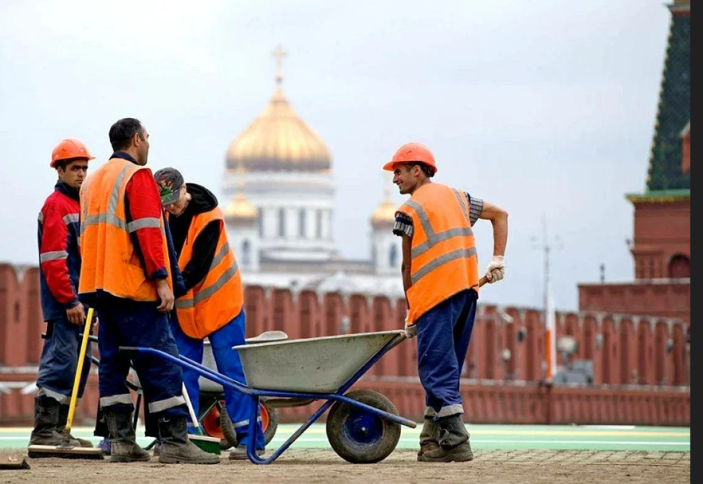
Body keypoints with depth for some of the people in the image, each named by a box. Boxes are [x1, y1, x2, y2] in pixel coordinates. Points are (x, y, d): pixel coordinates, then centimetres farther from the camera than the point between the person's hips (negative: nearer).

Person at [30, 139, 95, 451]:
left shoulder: (79, 205, 20)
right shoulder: (56, 205, -9)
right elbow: (53, 259, -16)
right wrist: (70, 301, -20)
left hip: (80, 300, 10)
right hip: (64, 303, -10)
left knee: (77, 365, 11)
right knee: (61, 362, -12)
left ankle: (58, 429, 15)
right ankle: (44, 431, -11)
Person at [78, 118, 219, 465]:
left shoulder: (92, 182, 20)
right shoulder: (137, 177, -8)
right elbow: (147, 232, -17)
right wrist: (161, 280, -19)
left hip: (99, 287, 9)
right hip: (134, 290, -9)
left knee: (112, 364, 8)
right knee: (160, 364, -9)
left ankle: (121, 442, 5)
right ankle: (174, 441, -13)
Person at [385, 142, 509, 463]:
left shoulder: (409, 210, -2)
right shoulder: (456, 197, 19)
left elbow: (408, 265, 0)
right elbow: (500, 214, 21)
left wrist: (410, 313, 8)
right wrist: (498, 260, 12)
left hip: (435, 293, -8)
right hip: (467, 291, 8)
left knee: (437, 369, -7)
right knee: (444, 366, 13)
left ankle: (456, 443, -15)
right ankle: (433, 440, 14)